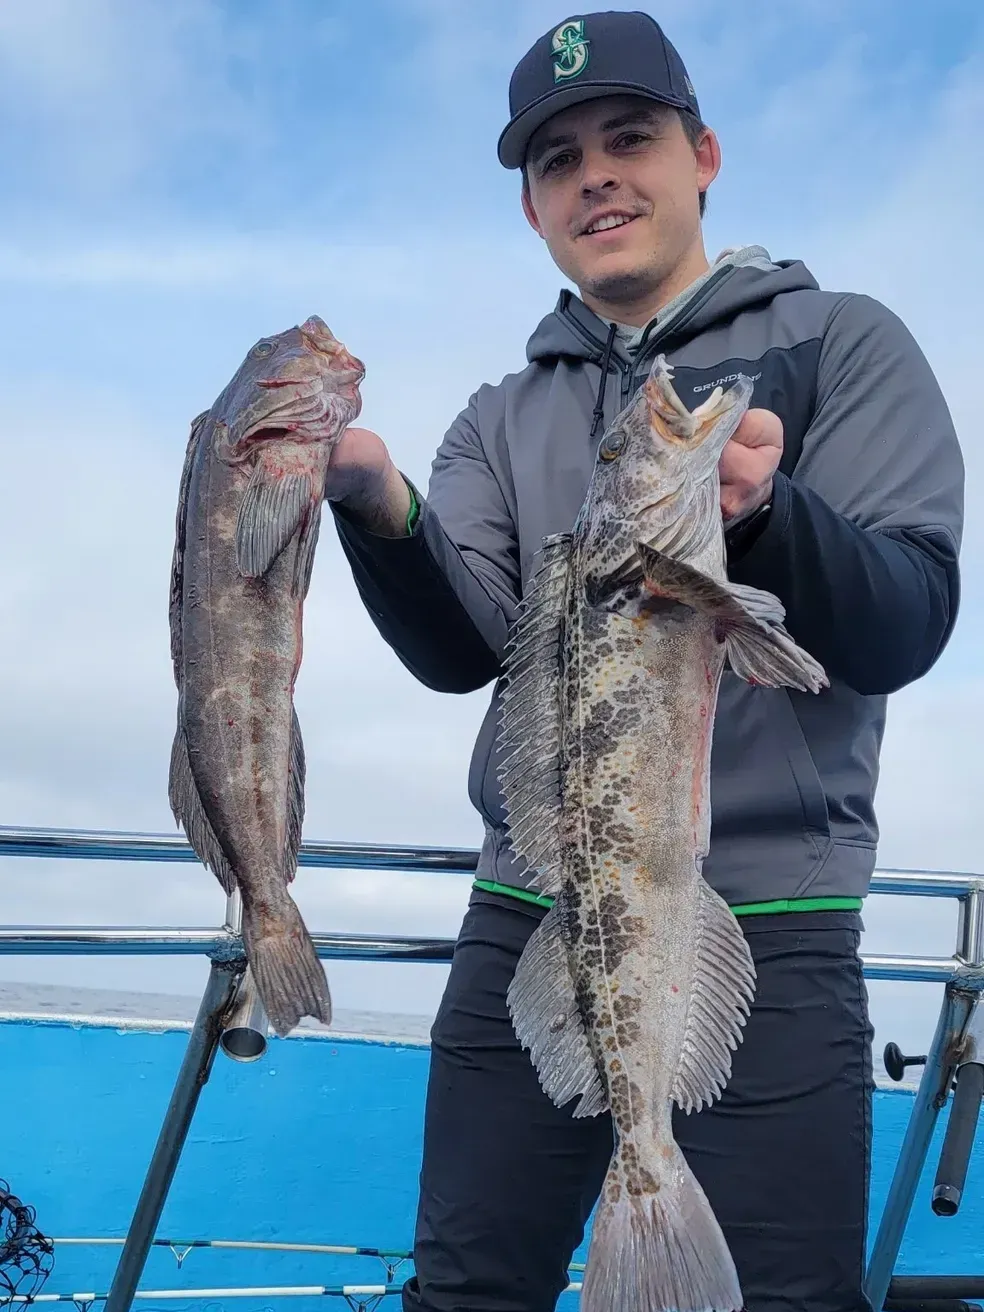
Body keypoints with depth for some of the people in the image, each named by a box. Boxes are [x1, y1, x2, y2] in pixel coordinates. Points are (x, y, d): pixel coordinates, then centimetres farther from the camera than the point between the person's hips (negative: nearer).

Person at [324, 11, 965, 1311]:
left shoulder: (840, 343, 4)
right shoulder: (504, 419, 15)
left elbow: (907, 629, -7)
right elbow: (466, 648, -1)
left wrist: (765, 515, -27)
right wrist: (380, 508, -21)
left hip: (769, 933, -3)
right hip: (528, 924, 4)